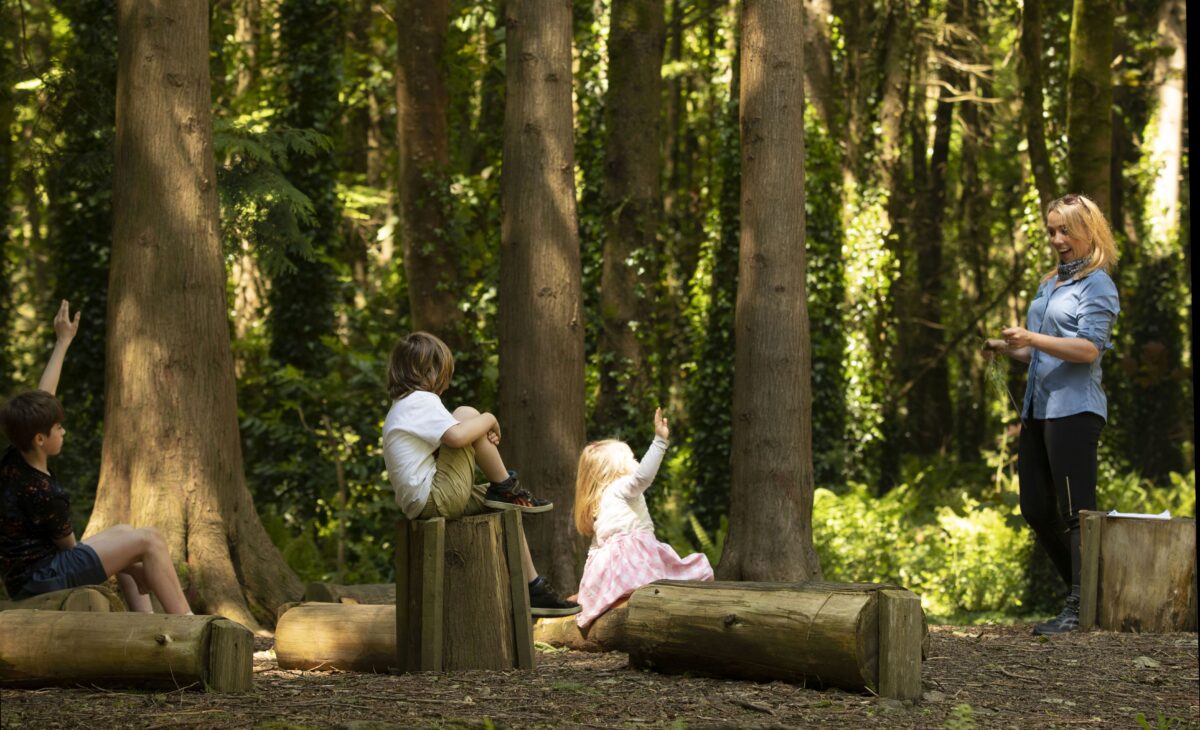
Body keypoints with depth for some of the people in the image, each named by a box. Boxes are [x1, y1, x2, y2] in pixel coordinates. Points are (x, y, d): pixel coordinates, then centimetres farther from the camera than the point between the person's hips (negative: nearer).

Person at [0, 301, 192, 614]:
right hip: (43, 577, -10)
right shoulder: (43, 494, -24)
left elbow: (41, 399, 10)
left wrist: (63, 342, 17)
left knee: (122, 532, 26)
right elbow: (70, 547, -11)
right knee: (149, 540, -13)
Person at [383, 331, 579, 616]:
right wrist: (490, 420, -9)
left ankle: (534, 588, 18)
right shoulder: (422, 401, -11)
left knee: (507, 507, 20)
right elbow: (456, 436, -28)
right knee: (467, 414, -15)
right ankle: (506, 489, 0)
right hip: (435, 499, -11)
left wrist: (483, 439, 5)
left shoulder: (403, 407, 21)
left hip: (422, 503, 11)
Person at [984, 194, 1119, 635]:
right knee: (1036, 509, 10)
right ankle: (1083, 589, 21)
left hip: (1074, 411, -9)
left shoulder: (1097, 285, -4)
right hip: (1038, 409, 9)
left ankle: (1079, 610, -5)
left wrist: (1033, 338, -25)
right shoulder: (1049, 284, 21)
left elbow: (1089, 349, -16)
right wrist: (1008, 350, 6)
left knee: (1075, 511, -7)